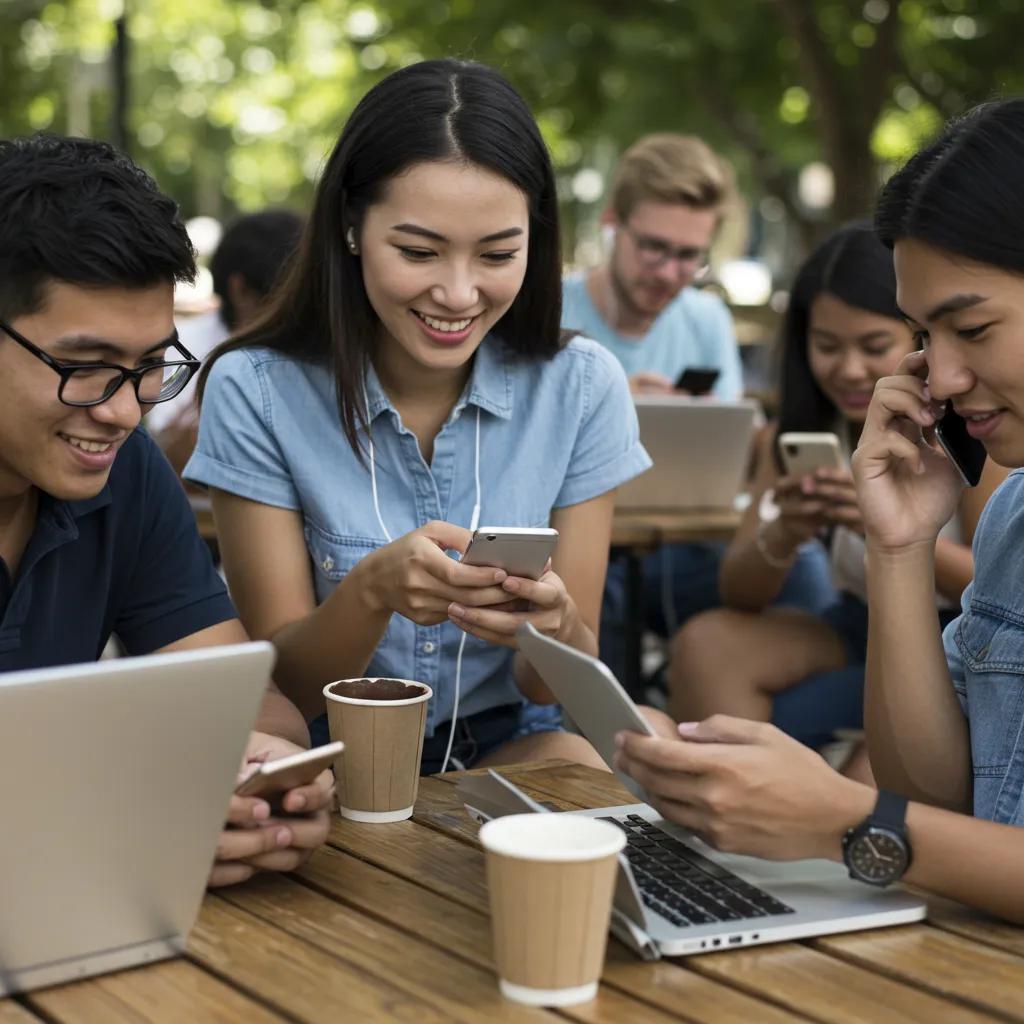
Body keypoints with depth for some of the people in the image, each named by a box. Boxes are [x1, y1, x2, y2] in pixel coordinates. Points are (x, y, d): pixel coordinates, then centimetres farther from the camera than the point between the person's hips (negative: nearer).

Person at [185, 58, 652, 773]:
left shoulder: (582, 389, -7)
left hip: (509, 741, 1)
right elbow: (281, 681, -10)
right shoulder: (255, 392, -13)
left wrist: (550, 622, -30)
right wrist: (372, 590, -32)